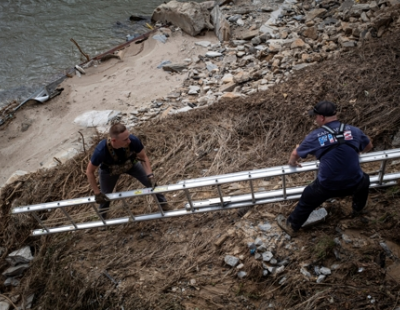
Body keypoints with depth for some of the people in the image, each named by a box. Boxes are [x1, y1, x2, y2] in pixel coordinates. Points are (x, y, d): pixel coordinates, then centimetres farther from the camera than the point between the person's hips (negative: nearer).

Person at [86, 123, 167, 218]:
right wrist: (97, 193, -22)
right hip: (109, 170, -1)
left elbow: (143, 157, -20)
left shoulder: (133, 140, -41)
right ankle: (102, 216, 46)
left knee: (151, 182, -3)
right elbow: (89, 172, -27)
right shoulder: (101, 150, -44)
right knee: (104, 195, 13)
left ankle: (162, 203, 26)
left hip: (131, 163, 1)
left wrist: (150, 175, -30)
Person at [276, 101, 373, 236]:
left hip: (327, 187, -2)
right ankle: (358, 209, 62)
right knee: (364, 181, 39)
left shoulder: (315, 136, -6)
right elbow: (368, 147, 19)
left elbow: (295, 154, 8)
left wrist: (292, 162, 31)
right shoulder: (353, 131, -1)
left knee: (307, 201, 24)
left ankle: (291, 226, 41)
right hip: (354, 184, 3)